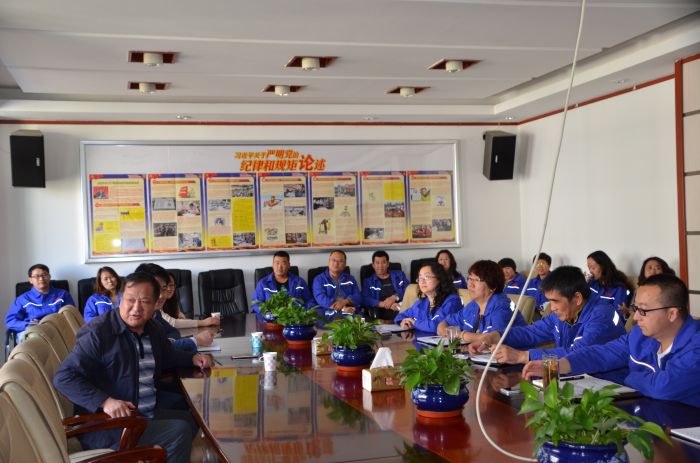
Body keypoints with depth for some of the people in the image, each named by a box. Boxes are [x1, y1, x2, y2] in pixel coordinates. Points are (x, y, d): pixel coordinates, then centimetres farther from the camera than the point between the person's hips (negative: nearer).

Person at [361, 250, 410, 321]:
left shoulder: (399, 275, 24)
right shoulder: (368, 281, 19)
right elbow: (365, 300, 2)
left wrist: (395, 297, -6)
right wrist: (383, 304, -11)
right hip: (383, 314, -1)